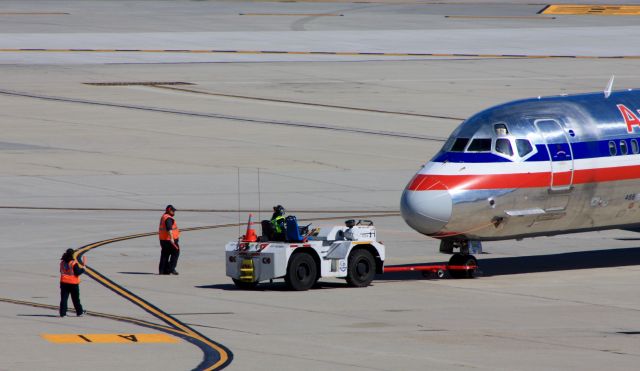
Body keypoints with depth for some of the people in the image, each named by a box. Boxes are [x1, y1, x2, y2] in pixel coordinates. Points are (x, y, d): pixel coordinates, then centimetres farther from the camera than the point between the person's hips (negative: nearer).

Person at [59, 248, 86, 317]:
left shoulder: (62, 262, 2)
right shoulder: (74, 263, -15)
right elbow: (78, 272, -18)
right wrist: (83, 266, -7)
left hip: (64, 282, 3)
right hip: (73, 283, -3)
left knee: (63, 298, 5)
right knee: (76, 299, 9)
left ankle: (62, 313, 1)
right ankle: (79, 312, 17)